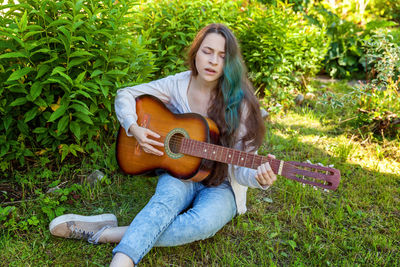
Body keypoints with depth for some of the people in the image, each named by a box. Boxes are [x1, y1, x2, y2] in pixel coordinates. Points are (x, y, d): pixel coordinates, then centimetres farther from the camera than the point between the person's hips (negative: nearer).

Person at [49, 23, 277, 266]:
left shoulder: (238, 102, -12)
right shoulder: (179, 84, -4)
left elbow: (240, 166, -14)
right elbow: (126, 95, 4)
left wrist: (259, 177, -36)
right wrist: (134, 129, -15)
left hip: (220, 185, -1)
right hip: (180, 174, 2)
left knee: (205, 221, -35)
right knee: (170, 196, -36)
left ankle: (105, 233, -32)